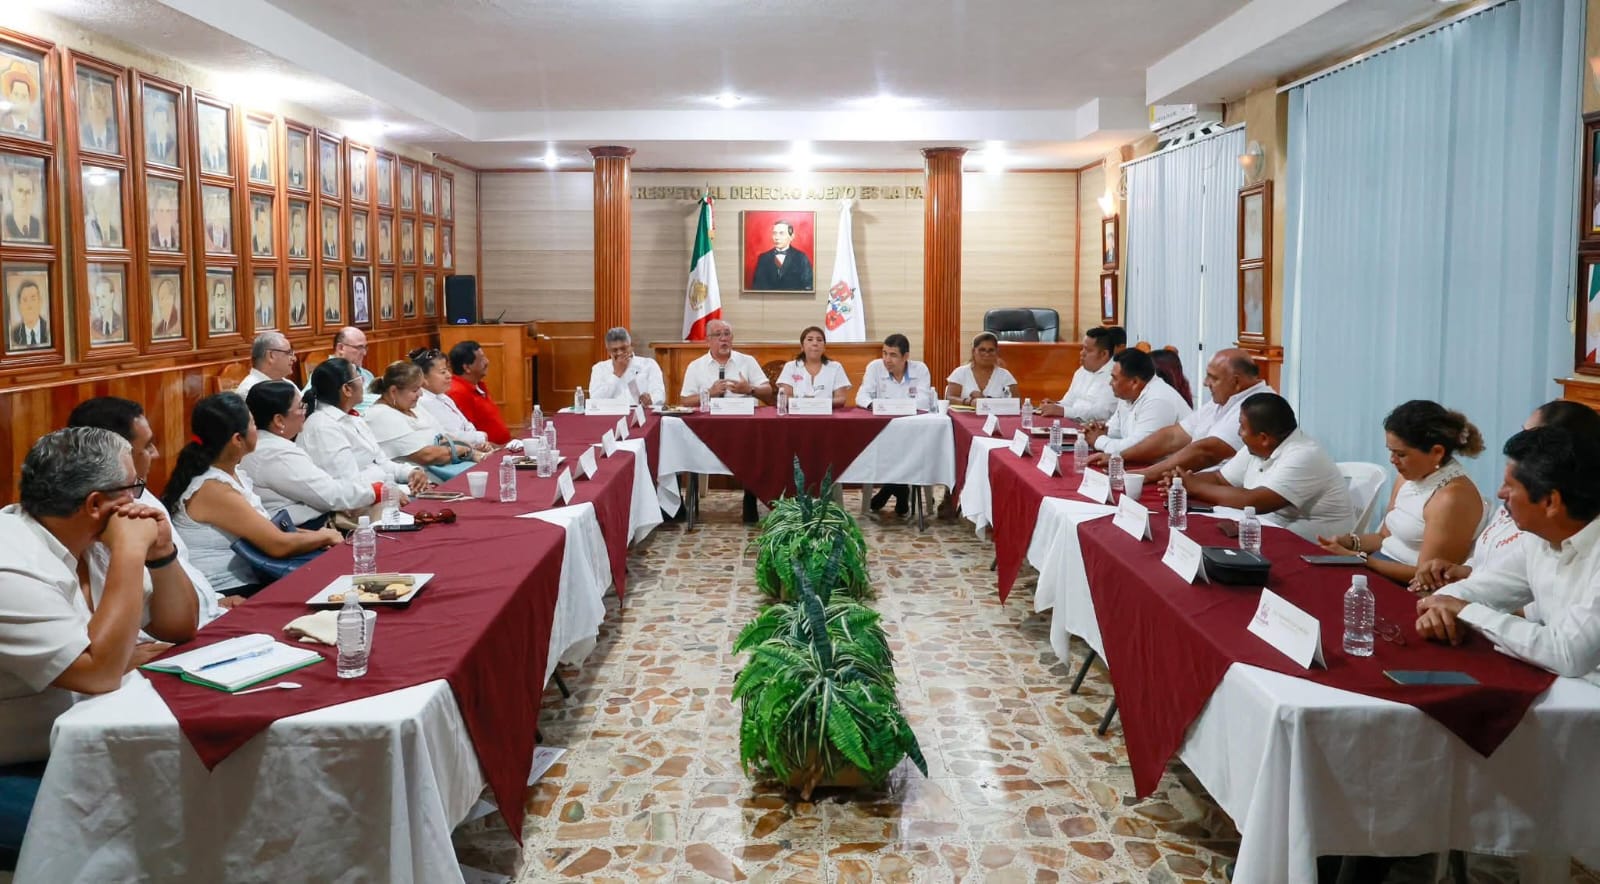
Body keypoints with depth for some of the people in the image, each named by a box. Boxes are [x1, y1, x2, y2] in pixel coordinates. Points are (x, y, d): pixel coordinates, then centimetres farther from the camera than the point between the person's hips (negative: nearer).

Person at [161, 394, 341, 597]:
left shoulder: (235, 473, 6)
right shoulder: (213, 489, -19)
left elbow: (270, 530, 13)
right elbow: (279, 545, -21)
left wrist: (316, 537, -3)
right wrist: (325, 536, -5)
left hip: (249, 583, 8)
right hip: (229, 596, -8)